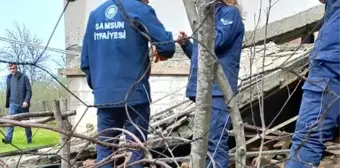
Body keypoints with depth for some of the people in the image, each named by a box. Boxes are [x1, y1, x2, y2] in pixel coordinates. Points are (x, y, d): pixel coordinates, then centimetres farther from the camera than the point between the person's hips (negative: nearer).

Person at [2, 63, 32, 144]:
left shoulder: (24, 77, -3)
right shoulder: (9, 78, 10)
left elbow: (29, 90, -7)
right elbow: (8, 91, 17)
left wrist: (26, 101, -19)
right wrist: (7, 103, 16)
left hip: (23, 104, -2)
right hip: (13, 104, 2)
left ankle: (29, 139, 18)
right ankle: (8, 138, -20)